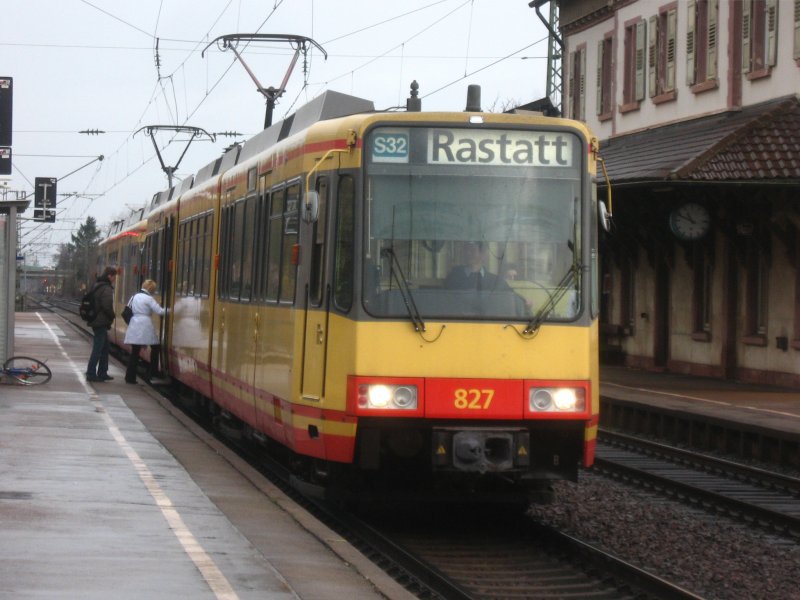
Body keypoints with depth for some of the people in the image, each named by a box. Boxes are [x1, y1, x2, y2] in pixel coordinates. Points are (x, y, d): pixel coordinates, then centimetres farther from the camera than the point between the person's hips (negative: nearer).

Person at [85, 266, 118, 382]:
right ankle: (91, 374, -3)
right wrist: (112, 316, -4)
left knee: (105, 347, 17)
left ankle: (102, 373, 22)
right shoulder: (106, 289, -17)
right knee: (98, 348, -5)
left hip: (95, 321, 10)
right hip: (102, 322, -10)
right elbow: (107, 306, -24)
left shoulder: (96, 286, 14)